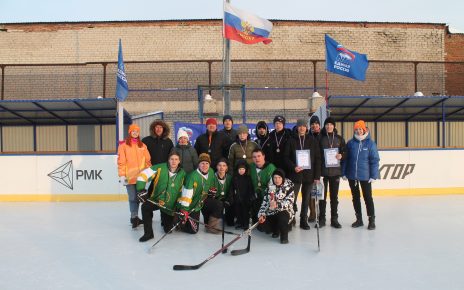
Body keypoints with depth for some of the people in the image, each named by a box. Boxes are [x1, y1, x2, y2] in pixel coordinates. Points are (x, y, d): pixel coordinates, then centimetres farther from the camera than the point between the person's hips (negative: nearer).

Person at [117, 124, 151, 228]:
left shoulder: (142, 145, 11)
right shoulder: (123, 145, 1)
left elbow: (147, 160, 12)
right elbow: (121, 161, -3)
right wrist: (122, 175, -8)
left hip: (141, 176, 3)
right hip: (129, 177, -3)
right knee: (133, 198, -5)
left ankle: (134, 217, 18)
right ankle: (134, 217, 3)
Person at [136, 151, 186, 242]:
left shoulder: (182, 174, -3)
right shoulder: (160, 168, -12)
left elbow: (183, 191, 6)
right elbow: (143, 175, -13)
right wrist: (141, 190, -21)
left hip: (170, 204, 2)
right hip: (155, 199, -1)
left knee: (168, 229, 3)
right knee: (145, 207, -32)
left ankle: (166, 220, 42)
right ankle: (148, 233, -15)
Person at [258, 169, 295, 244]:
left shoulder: (288, 187, -7)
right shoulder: (270, 187, 4)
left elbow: (289, 202, -20)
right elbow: (265, 202, 0)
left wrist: (277, 204, -36)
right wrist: (262, 214, -15)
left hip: (284, 211, -4)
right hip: (272, 212, 4)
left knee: (282, 216, -35)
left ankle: (284, 236, -7)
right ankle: (276, 230, 19)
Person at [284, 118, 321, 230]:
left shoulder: (313, 141, 4)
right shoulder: (291, 141, 2)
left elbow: (317, 159, 2)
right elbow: (286, 157, 0)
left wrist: (317, 175, -4)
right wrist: (293, 167, -17)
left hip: (309, 174, 1)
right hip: (295, 174, -1)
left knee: (306, 198, 8)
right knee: (292, 197, -5)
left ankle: (303, 220, 19)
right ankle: (291, 218, 9)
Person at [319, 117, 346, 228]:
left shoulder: (339, 138, 7)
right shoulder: (320, 138, 0)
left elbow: (344, 151, 10)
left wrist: (341, 155, -13)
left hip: (335, 170, 2)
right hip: (323, 170, -2)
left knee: (334, 196, 8)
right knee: (322, 196, 3)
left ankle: (334, 219, 18)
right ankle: (321, 219, 13)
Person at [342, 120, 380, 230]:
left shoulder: (370, 143, -5)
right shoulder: (350, 143, 1)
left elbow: (375, 160, -6)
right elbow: (345, 159, 4)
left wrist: (374, 175, -9)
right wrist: (343, 172, 0)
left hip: (365, 176, -3)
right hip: (352, 175, 3)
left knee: (368, 197, 4)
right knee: (355, 197, 13)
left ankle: (372, 220, 16)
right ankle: (359, 219, 26)